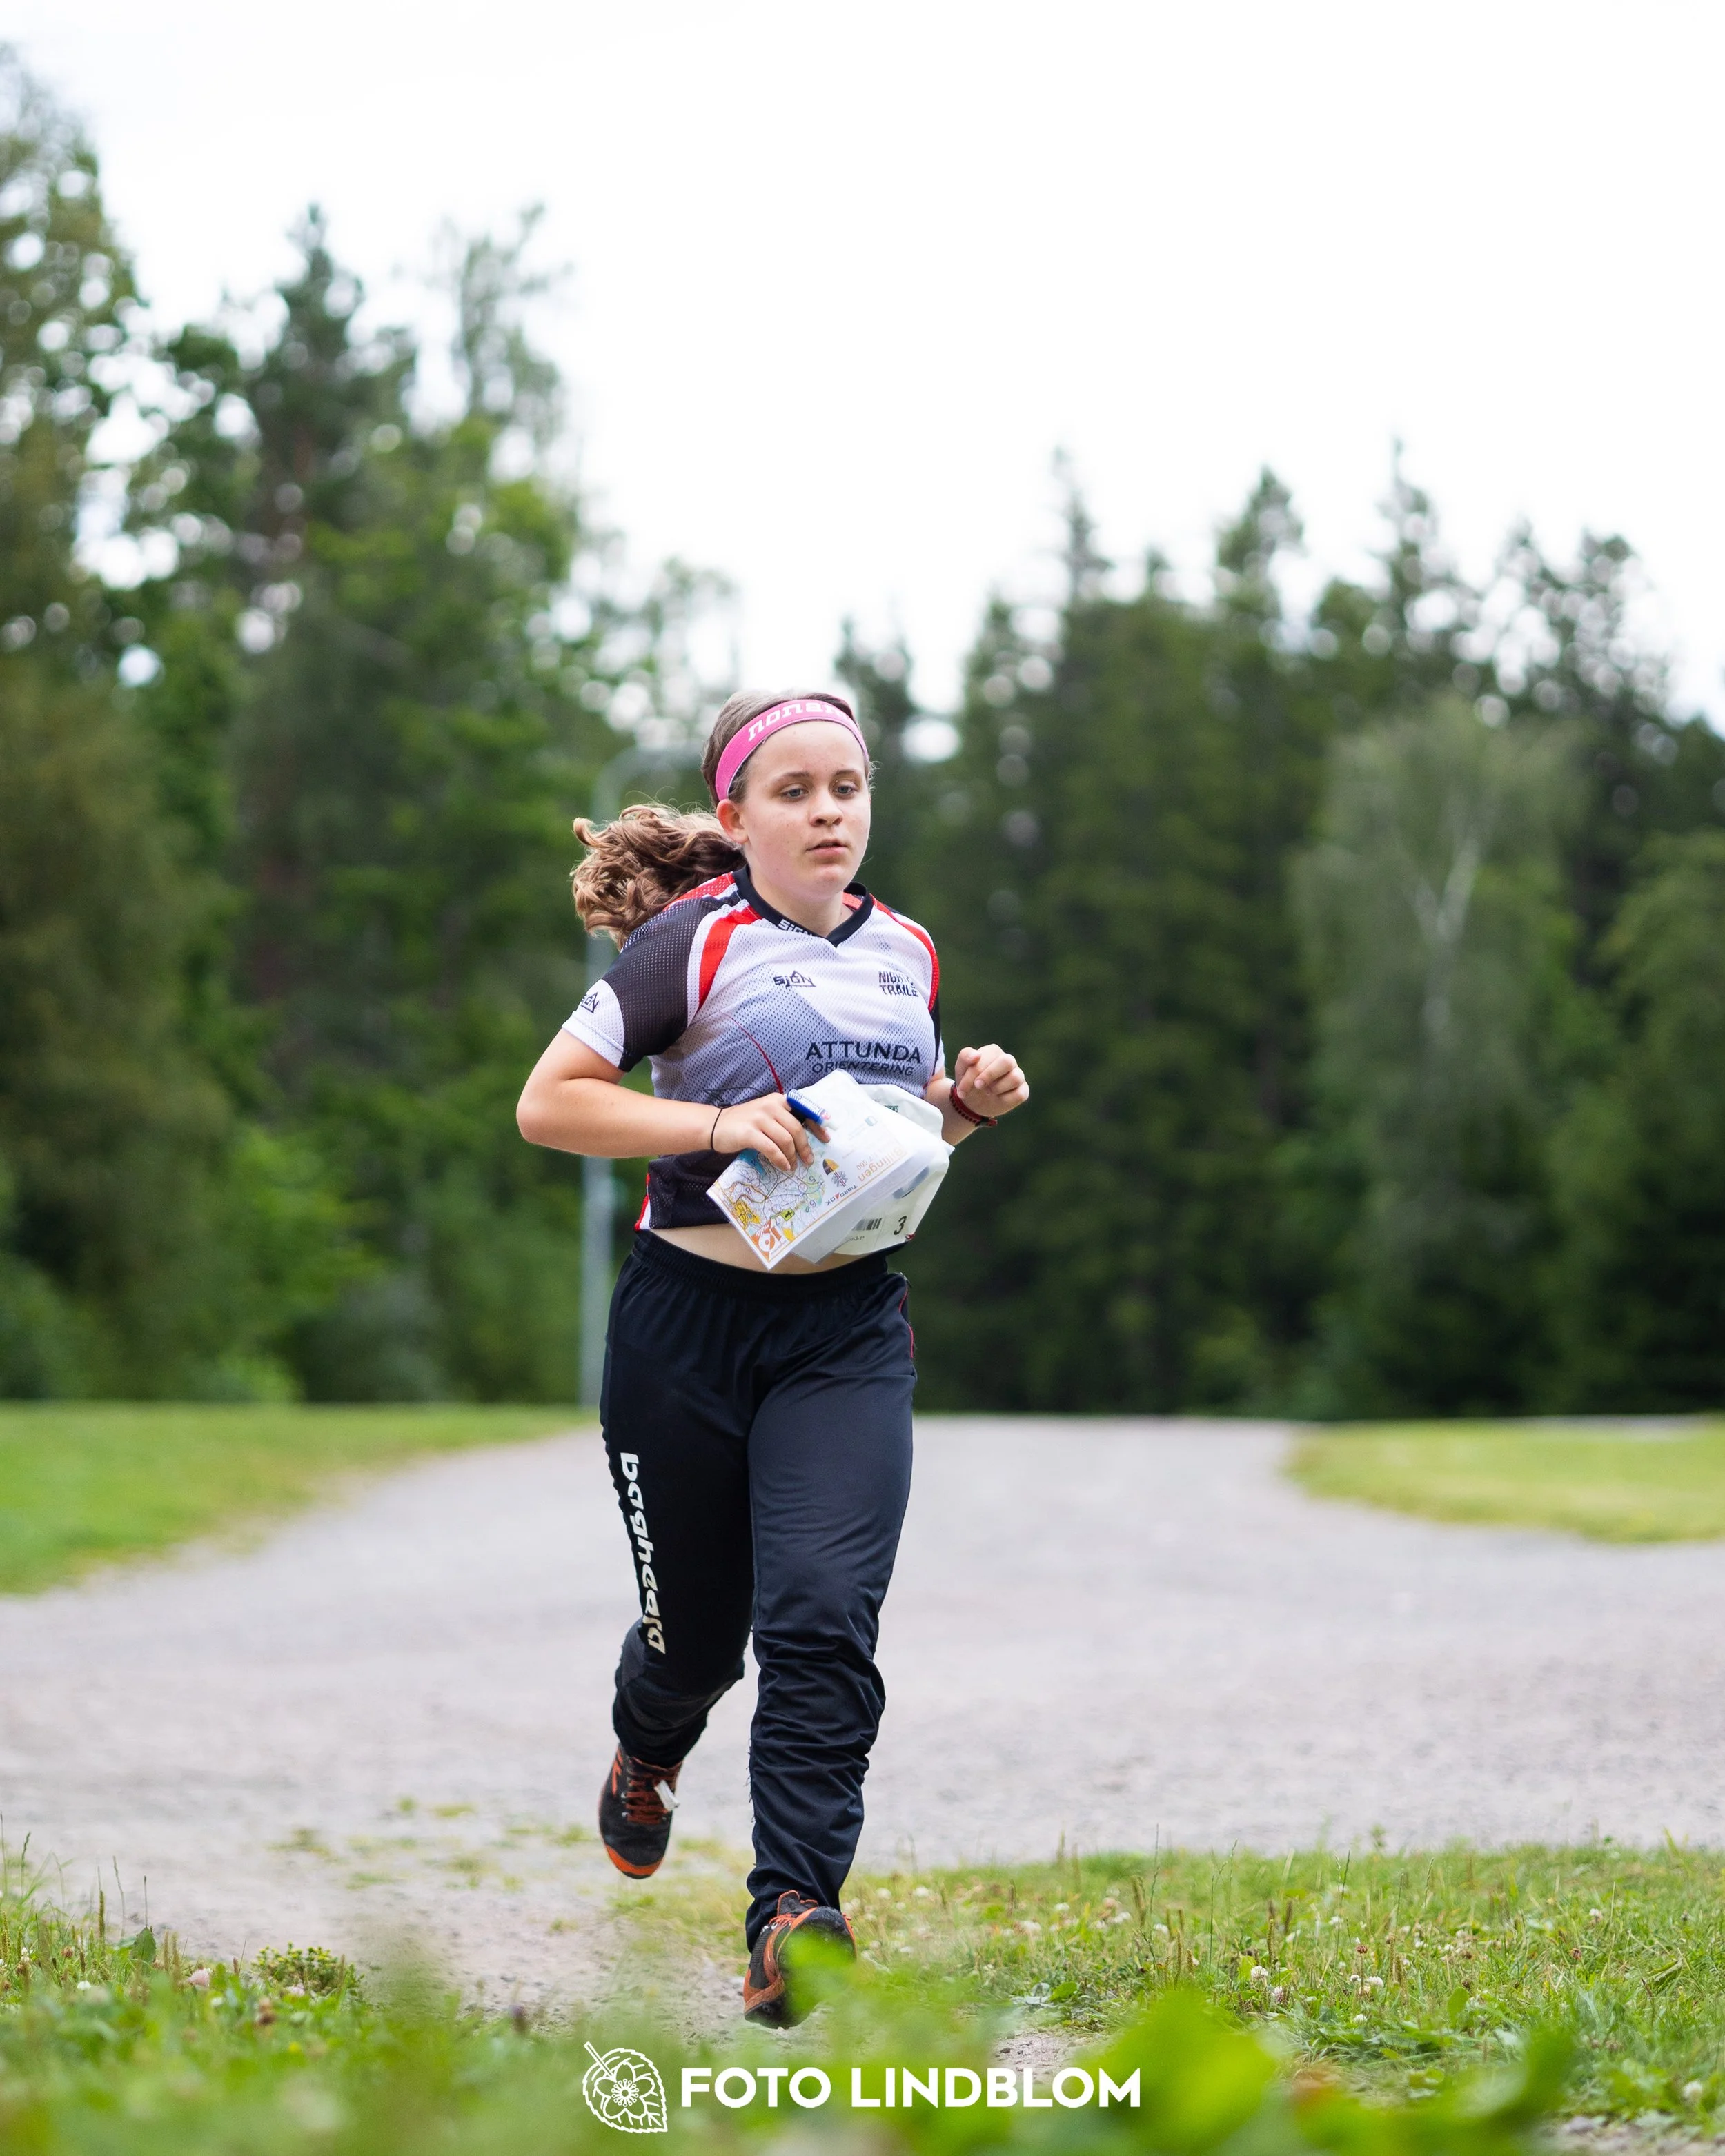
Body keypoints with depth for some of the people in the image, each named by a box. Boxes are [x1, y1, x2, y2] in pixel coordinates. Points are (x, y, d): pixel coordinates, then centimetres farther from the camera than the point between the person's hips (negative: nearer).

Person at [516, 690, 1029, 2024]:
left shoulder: (906, 953, 11)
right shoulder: (692, 942, -6)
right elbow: (547, 1103, -8)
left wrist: (970, 1105, 4)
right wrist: (716, 1125, -20)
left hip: (850, 1326, 3)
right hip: (691, 1318, -3)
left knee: (823, 1614, -16)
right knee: (698, 1628, 10)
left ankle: (797, 1923, -17)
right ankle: (648, 1756, 47)